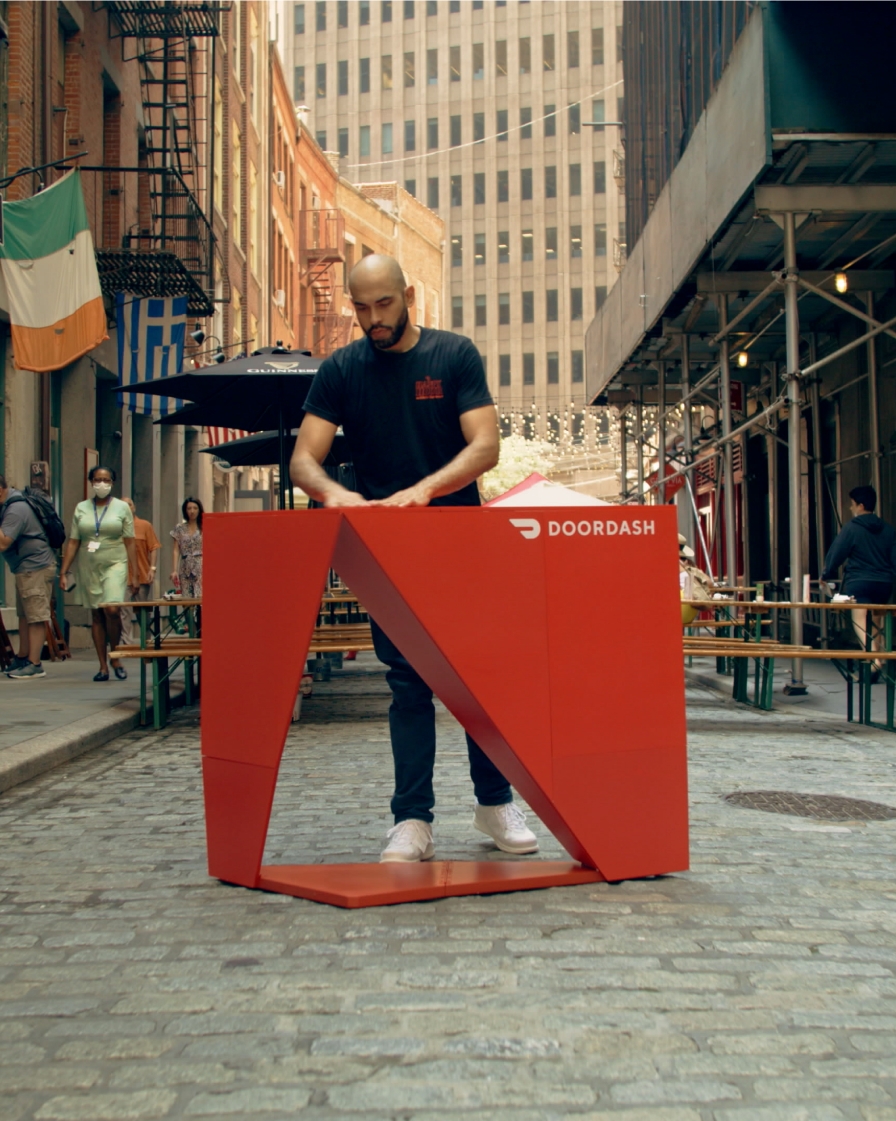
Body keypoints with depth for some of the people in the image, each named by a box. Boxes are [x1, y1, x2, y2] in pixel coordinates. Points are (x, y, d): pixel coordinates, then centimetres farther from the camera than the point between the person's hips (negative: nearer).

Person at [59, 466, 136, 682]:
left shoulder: (122, 507, 5)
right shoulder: (81, 508, 10)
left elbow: (129, 542, 2)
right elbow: (72, 542, 8)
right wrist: (63, 571, 2)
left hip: (115, 564, -2)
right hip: (89, 567, 3)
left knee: (112, 609, -19)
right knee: (96, 615, 4)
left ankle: (115, 657, 2)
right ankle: (103, 666, 9)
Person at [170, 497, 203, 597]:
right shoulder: (179, 528, 10)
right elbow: (176, 550, 7)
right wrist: (174, 570, -2)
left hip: (201, 567, -3)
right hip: (185, 569, 3)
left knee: (201, 597, -13)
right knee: (186, 599, 0)